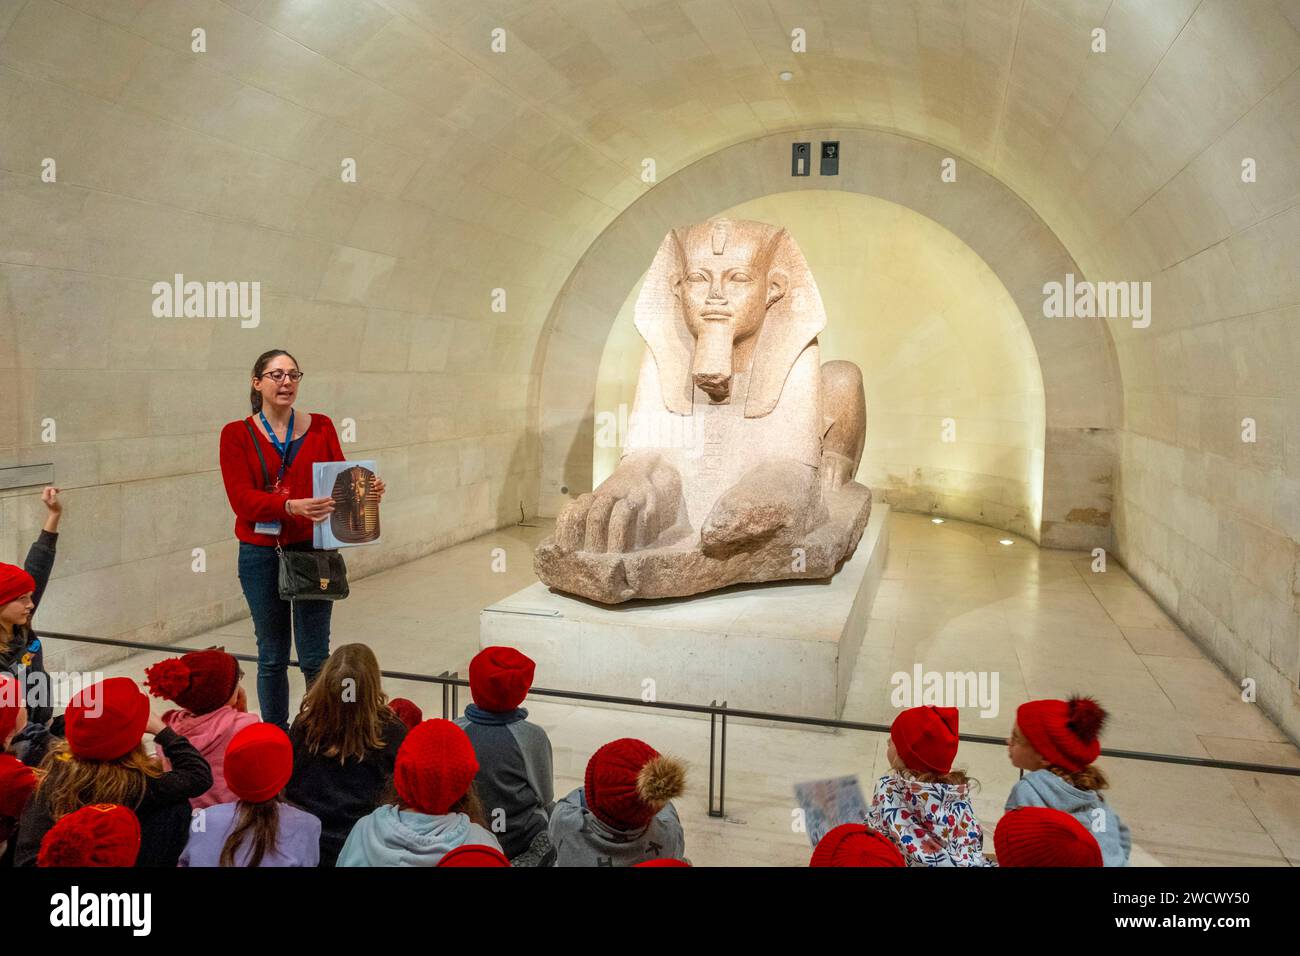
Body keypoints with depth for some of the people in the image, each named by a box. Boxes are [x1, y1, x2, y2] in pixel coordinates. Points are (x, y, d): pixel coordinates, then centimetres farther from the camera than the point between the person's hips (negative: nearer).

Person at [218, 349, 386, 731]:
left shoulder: (320, 427, 5)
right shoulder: (237, 435, 0)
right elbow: (242, 498, -11)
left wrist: (367, 490, -21)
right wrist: (291, 506, -29)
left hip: (312, 551, 0)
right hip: (261, 555, 0)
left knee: (315, 657, 1)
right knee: (272, 657, 11)